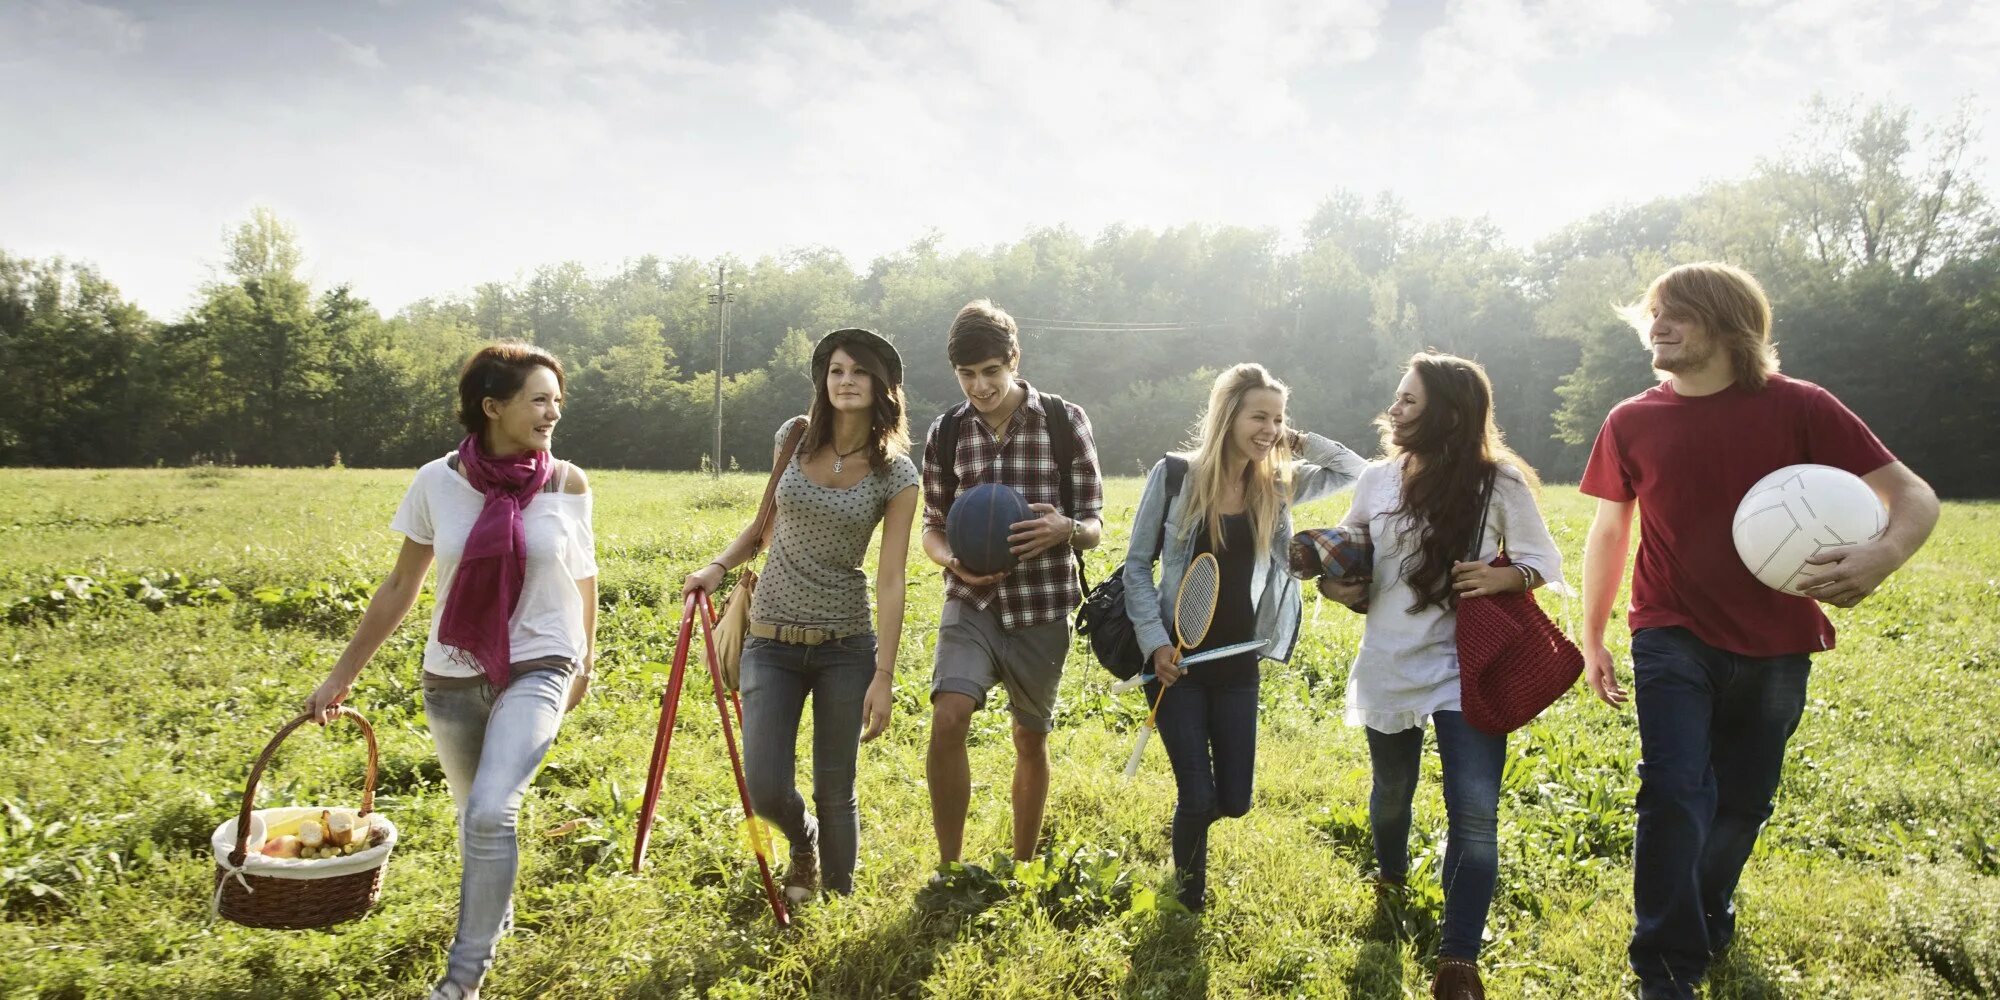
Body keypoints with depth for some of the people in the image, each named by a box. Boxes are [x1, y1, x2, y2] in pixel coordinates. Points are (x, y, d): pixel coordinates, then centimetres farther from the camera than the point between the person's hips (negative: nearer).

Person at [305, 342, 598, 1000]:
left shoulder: (567, 484, -8)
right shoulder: (438, 482, -8)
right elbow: (400, 588, 3)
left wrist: (584, 662, 17)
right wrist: (342, 675, 5)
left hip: (537, 668, -2)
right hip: (452, 676, 2)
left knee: (491, 811, -20)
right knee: (476, 815, 18)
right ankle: (496, 909, 48)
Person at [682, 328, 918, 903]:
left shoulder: (896, 474, -7)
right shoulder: (794, 439, 1)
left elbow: (890, 581, -10)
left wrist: (884, 675, -15)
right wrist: (720, 565, 0)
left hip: (846, 645, -2)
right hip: (772, 640, 2)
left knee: (835, 792, 5)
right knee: (765, 791, -2)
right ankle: (804, 844, 35)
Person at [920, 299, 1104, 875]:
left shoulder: (1065, 422, -5)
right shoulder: (946, 433, 1)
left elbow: (1095, 526, 0)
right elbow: (933, 525, 10)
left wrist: (1067, 530, -24)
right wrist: (953, 560, -13)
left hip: (1043, 610, 0)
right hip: (972, 605, 1)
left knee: (1031, 739, 12)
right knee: (947, 718, -20)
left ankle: (1023, 868, 33)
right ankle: (950, 869, -3)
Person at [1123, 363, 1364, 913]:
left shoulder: (1278, 484, 1)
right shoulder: (1175, 474, -9)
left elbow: (1359, 472, 9)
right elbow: (1137, 564, -5)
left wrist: (1301, 443, -4)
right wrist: (1156, 642, -13)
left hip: (1238, 664, 4)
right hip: (1178, 659, -4)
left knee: (1234, 800, 7)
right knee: (1198, 797, -4)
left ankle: (1190, 821, 45)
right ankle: (1188, 894, 29)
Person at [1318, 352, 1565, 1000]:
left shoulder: (1500, 484, -11)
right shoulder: (1377, 478, -1)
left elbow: (1546, 562, -3)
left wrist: (1502, 577, -23)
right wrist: (1331, 582, -7)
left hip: (1466, 671, -3)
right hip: (1388, 670, 3)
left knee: (1474, 814, -10)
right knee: (1391, 793, 21)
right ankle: (1390, 878, 53)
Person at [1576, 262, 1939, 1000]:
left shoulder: (1799, 408, -8)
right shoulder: (1630, 423, -2)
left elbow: (1913, 494, -7)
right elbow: (1608, 532, 8)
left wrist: (1886, 554, -30)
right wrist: (1591, 639, 9)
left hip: (1774, 650, 1)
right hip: (1673, 642, 0)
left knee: (1742, 804, 14)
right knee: (1674, 795, -13)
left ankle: (1708, 914, 43)